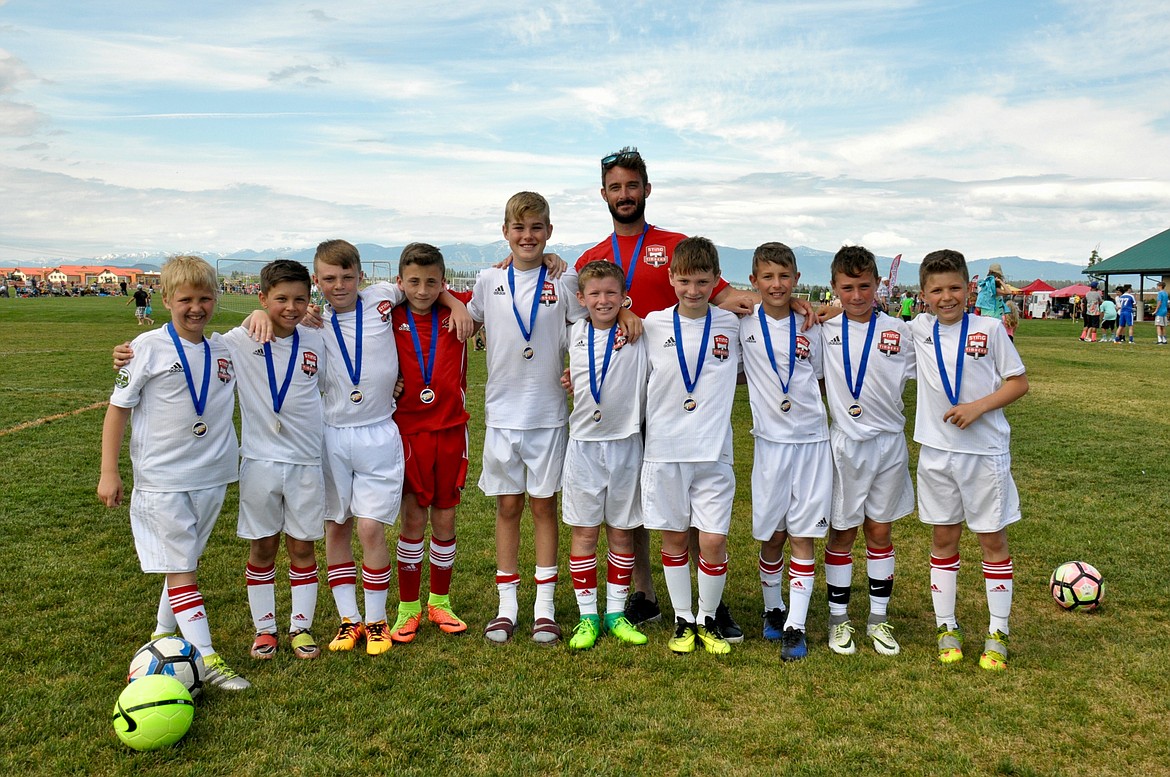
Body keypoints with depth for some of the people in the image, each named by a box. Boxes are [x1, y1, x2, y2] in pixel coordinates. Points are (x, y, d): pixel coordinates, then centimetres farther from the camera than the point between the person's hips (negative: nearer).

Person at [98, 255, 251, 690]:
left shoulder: (225, 349, 3)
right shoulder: (148, 348, -8)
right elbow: (118, 409, -4)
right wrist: (109, 473, -7)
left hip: (211, 477, 5)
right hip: (161, 480, -4)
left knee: (186, 562, 16)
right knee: (180, 570, -4)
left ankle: (163, 637, 34)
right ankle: (208, 659, -2)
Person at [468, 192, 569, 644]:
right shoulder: (488, 281, 3)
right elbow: (469, 321, 21)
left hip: (548, 414, -1)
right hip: (502, 413, 1)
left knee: (543, 505, 6)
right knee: (508, 506, 8)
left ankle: (545, 607, 17)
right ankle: (507, 606, 19)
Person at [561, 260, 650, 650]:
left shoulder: (638, 334, -3)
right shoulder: (574, 335, 4)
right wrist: (570, 380, 7)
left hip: (625, 444, -1)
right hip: (583, 443, 1)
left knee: (621, 531, 8)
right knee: (583, 531, 4)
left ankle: (616, 613, 21)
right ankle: (587, 616, 15)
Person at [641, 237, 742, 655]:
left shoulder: (731, 324, 1)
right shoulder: (652, 325, 1)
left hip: (713, 452, 0)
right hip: (663, 450, 0)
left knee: (714, 541, -1)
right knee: (673, 538, 9)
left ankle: (708, 619, 22)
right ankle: (682, 620, 26)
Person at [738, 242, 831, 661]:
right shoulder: (744, 325, -1)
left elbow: (823, 381, 12)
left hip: (813, 441, 1)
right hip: (771, 441, 0)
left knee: (804, 535, 1)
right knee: (771, 535, 8)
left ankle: (795, 626, 7)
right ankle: (773, 609, 29)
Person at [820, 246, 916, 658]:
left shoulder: (899, 331, -1)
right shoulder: (825, 331, 0)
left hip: (889, 442, 1)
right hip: (844, 444, -1)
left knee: (880, 532, 11)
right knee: (842, 533, 7)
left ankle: (879, 618, 23)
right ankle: (838, 618, 20)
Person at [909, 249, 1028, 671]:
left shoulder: (989, 328, -3)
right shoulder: (919, 330, 3)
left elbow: (1019, 382, 0)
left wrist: (978, 406, -15)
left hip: (985, 450, -2)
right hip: (937, 451, 2)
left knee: (993, 538, 6)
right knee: (943, 538, 10)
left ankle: (997, 634, 18)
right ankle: (946, 628, 22)